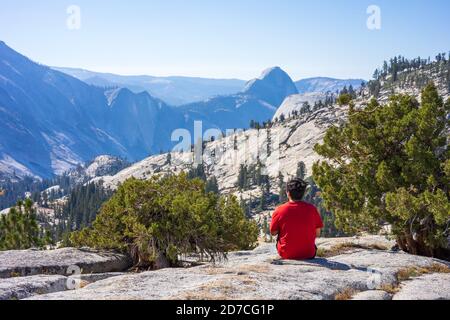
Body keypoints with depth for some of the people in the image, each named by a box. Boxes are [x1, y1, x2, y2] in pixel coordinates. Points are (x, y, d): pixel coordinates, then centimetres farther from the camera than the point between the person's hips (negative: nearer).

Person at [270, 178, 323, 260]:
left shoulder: (279, 211, -12)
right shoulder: (312, 209, -10)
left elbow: (273, 233, 0)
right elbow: (317, 234, -2)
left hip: (286, 255, 0)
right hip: (308, 255, 0)